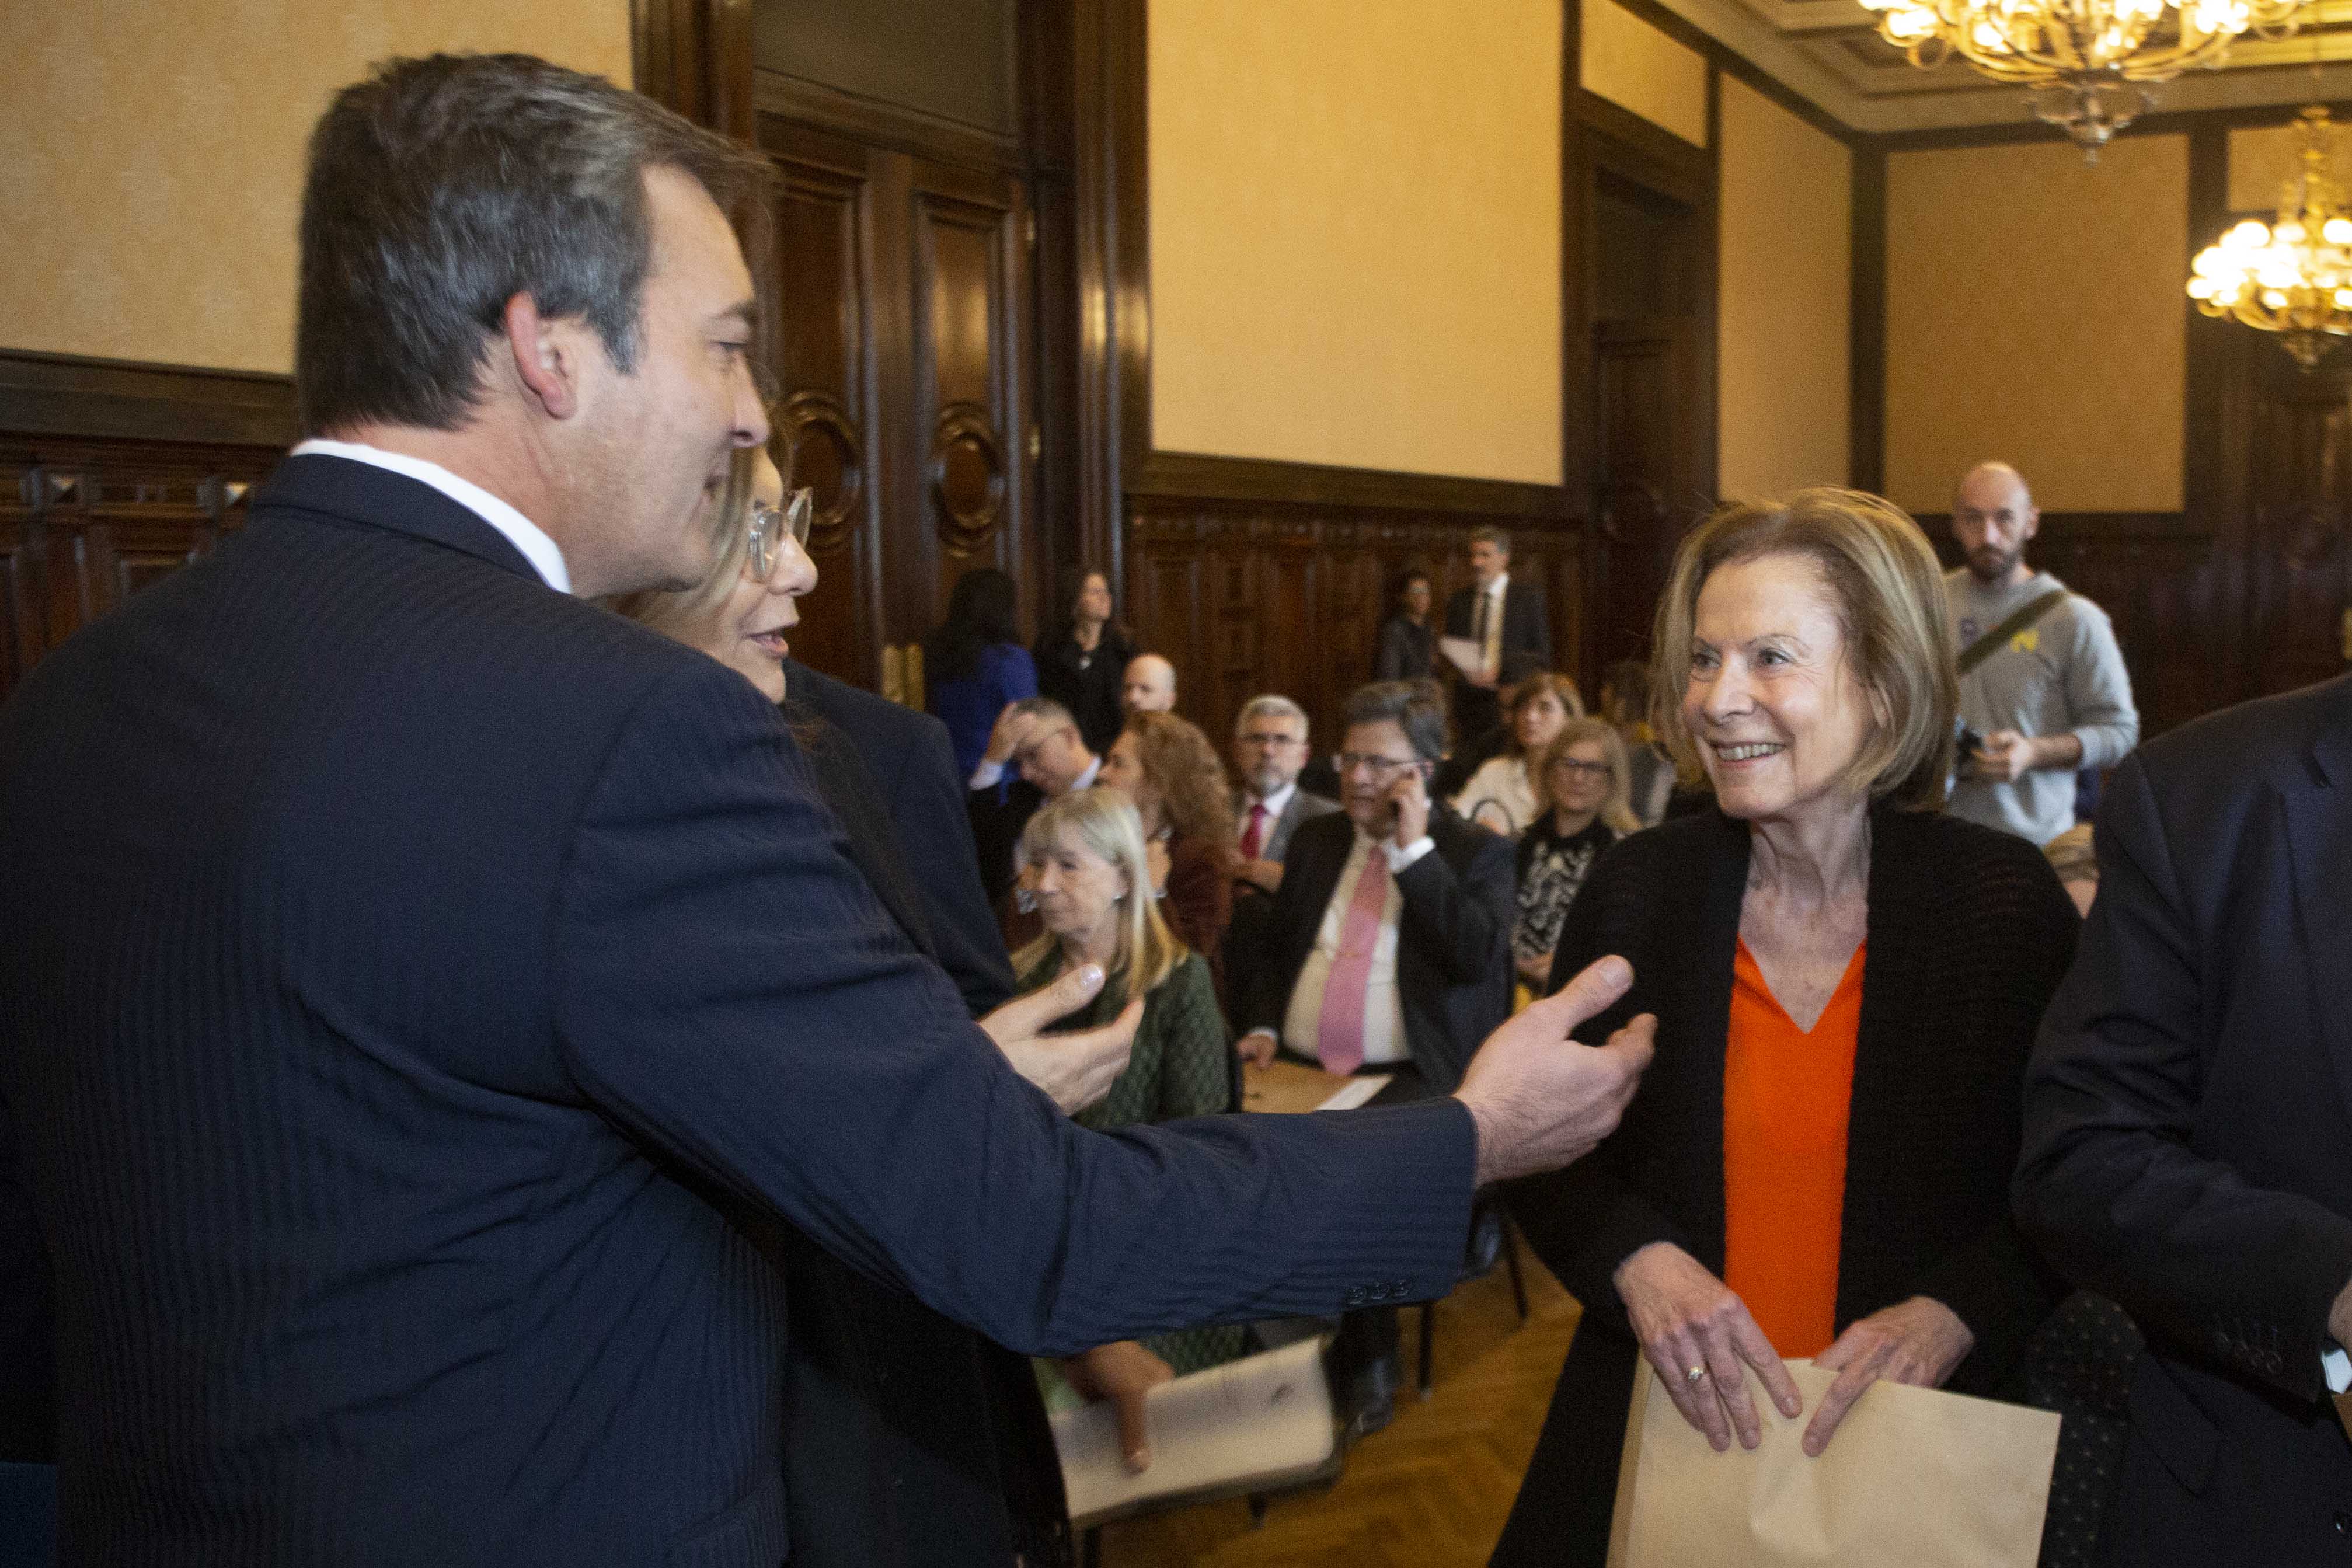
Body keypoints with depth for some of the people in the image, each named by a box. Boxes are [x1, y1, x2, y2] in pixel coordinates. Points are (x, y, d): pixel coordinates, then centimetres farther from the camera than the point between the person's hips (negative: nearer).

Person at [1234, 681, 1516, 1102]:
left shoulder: (1479, 851, 2)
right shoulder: (1314, 839, 17)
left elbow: (1479, 960, -13)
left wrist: (1415, 850, -11)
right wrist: (1263, 1029, 6)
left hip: (1408, 1081, -4)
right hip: (1294, 1069, 4)